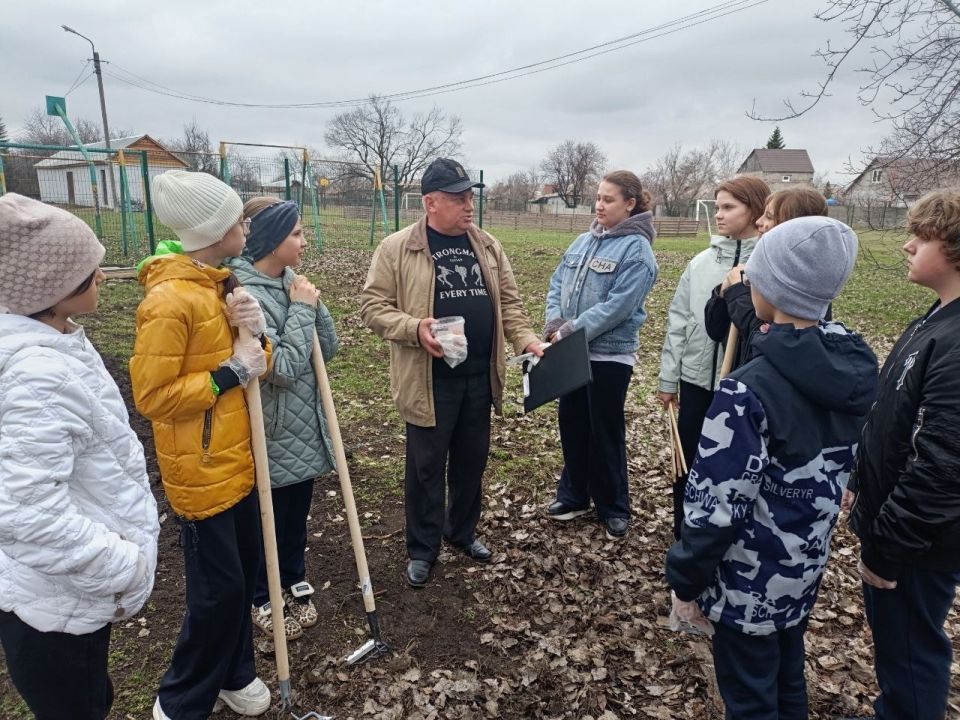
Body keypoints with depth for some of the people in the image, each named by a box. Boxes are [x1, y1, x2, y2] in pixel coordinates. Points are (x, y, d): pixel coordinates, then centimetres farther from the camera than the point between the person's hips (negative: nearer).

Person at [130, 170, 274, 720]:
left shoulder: (220, 283, 8)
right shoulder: (169, 299, -20)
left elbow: (256, 366, 10)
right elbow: (152, 397, -21)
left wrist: (256, 332, -11)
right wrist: (230, 373, -20)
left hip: (238, 459, 8)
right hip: (201, 470, -8)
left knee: (245, 572, 17)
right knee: (219, 588, 3)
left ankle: (234, 673, 38)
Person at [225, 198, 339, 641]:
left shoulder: (291, 282, 2)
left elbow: (328, 348, 2)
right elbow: (283, 368, -24)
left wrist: (313, 304, -12)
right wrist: (301, 309, -20)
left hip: (305, 425, 7)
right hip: (273, 432, -7)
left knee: (298, 511, 21)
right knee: (269, 517, 12)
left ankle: (294, 582, 42)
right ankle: (263, 600, 34)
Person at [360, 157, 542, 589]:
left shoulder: (487, 246, 9)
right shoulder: (396, 249, -7)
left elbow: (508, 301, 13)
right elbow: (373, 306, -7)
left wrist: (526, 339, -2)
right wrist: (415, 328, -23)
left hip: (479, 376, 5)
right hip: (429, 381, -5)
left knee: (471, 462, 17)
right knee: (426, 467, 7)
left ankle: (462, 533, 37)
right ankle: (422, 549, 25)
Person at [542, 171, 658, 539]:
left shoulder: (636, 249, -13)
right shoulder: (583, 241, 9)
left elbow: (617, 306, -21)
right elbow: (557, 284, 9)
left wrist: (570, 333, -19)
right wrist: (554, 324, -9)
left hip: (610, 355, -7)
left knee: (605, 432, 5)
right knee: (571, 423, 15)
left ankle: (614, 508, 23)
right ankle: (574, 495, 34)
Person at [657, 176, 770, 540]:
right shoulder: (702, 262, 2)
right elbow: (679, 321, 5)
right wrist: (668, 378, 5)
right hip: (697, 377, 4)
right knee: (688, 459, 14)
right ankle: (684, 534, 33)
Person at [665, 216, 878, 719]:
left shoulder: (748, 390, -29)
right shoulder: (855, 366, -6)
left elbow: (718, 504, -26)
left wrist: (686, 580, -8)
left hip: (751, 578, -7)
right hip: (807, 565, 7)